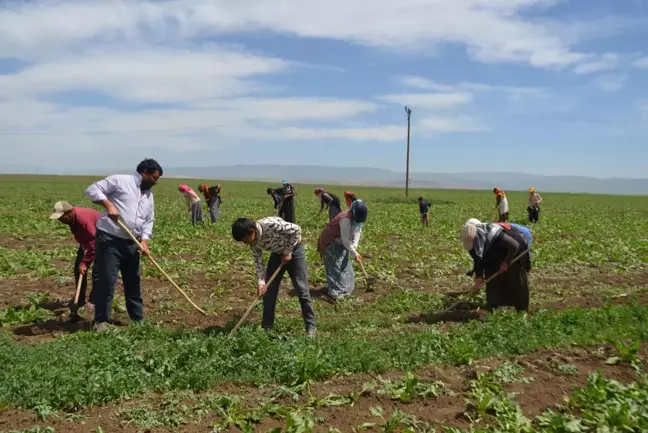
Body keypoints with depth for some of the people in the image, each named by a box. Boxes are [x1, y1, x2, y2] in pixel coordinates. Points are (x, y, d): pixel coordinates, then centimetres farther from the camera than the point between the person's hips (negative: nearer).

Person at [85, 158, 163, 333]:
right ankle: (101, 321, 7)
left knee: (134, 282, 14)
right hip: (109, 240, -7)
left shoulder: (149, 195, 15)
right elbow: (92, 189, -10)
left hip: (131, 243, 7)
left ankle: (138, 319, 25)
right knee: (107, 281, -5)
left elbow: (148, 222, 14)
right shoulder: (120, 181, -6)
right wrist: (109, 205, -23)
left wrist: (144, 241, -1)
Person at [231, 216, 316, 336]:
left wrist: (288, 252, -21)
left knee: (302, 289, -6)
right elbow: (258, 261, -8)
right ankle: (267, 326, 13)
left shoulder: (271, 224, -36)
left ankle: (310, 326, 4)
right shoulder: (254, 241, -14)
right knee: (268, 289, 1)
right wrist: (261, 282, -21)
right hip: (277, 254, 6)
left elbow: (296, 230, -27)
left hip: (294, 250, -6)